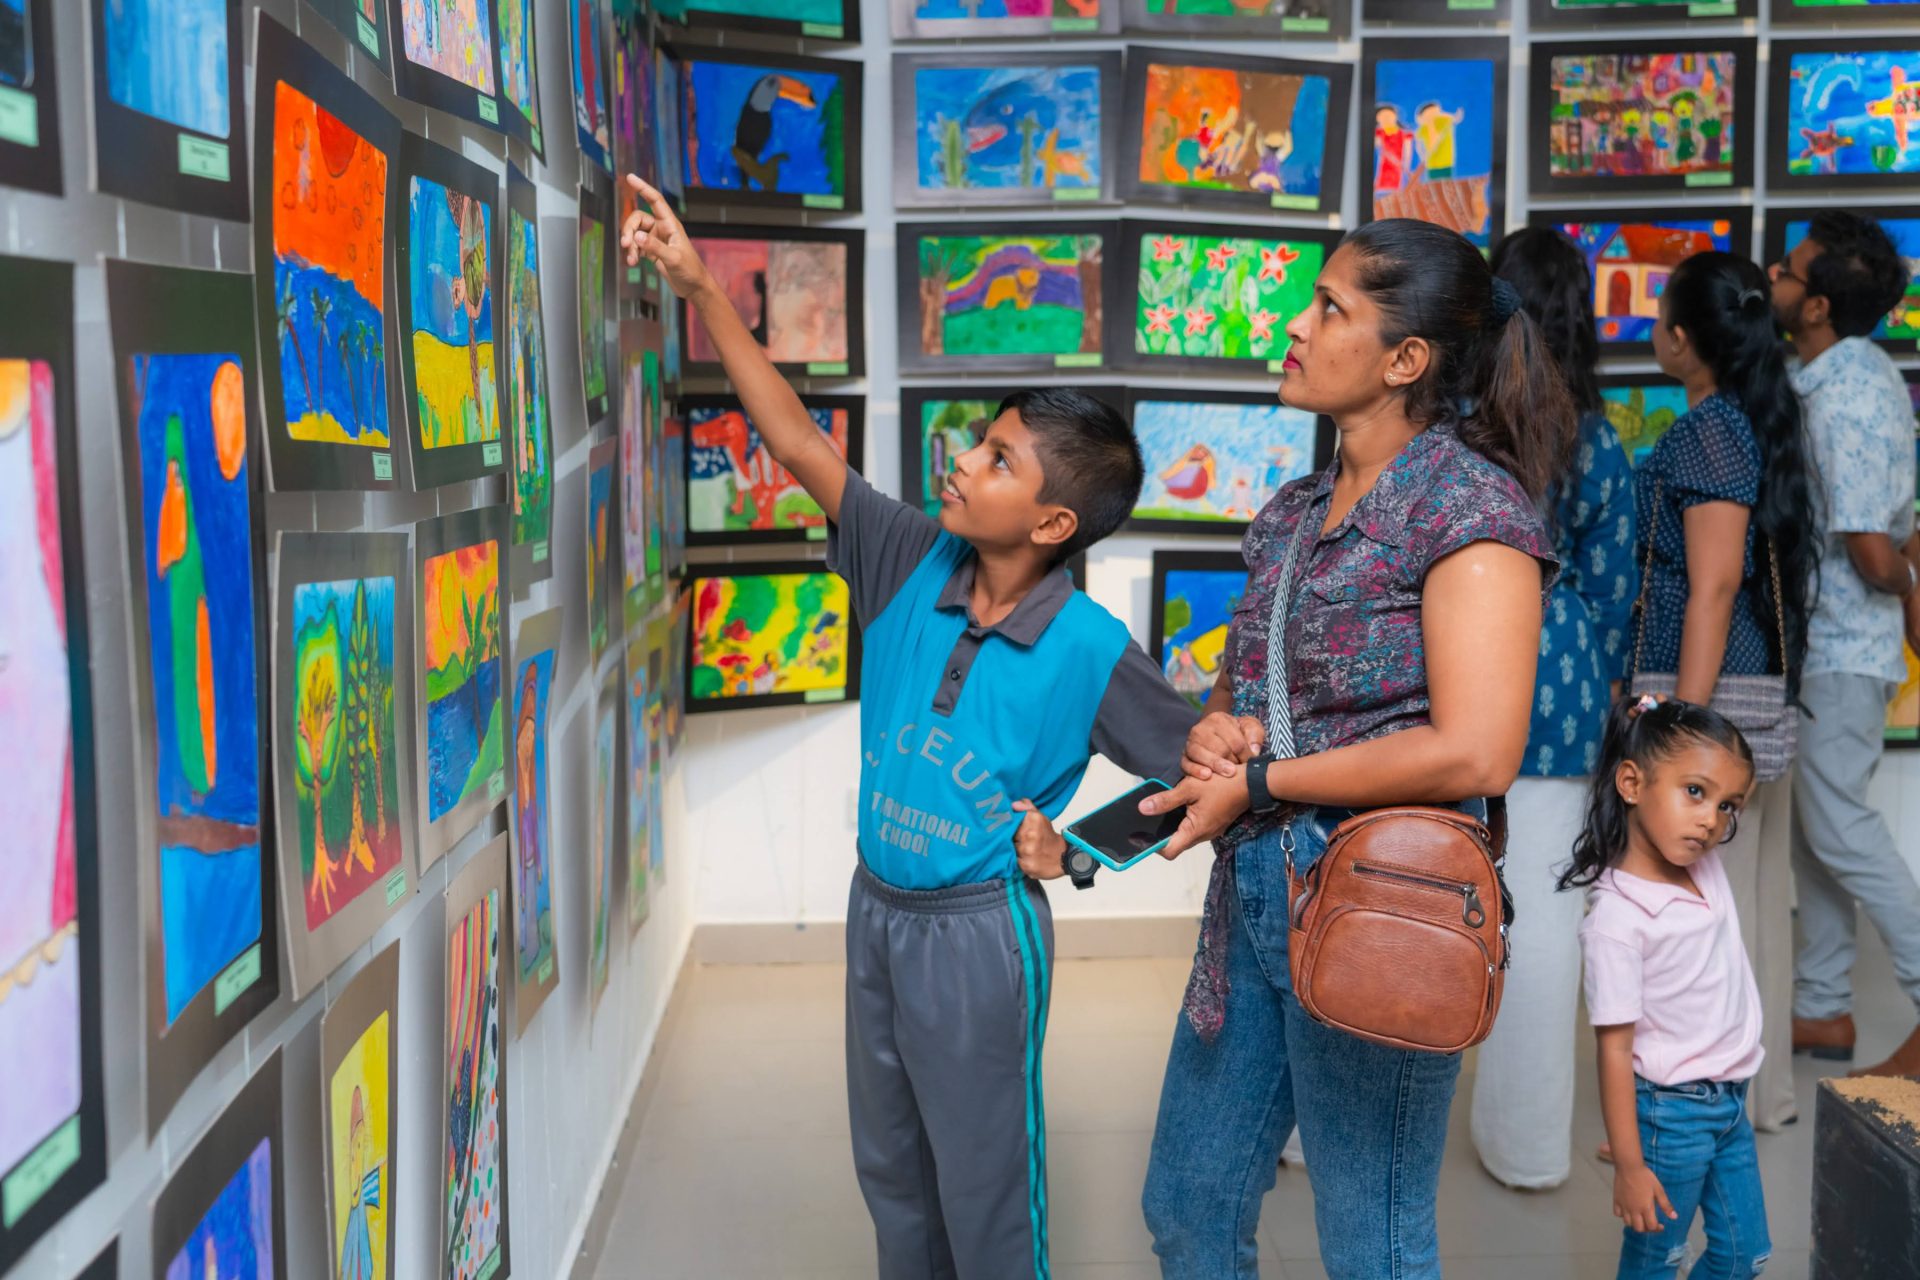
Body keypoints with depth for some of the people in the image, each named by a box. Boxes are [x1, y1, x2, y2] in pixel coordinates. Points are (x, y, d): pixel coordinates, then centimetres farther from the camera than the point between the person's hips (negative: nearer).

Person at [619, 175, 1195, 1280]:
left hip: (978, 930, -5)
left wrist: (1077, 844, -11)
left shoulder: (1089, 650, -19)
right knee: (891, 1171, 22)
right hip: (876, 909, 5)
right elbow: (800, 444, -8)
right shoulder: (914, 566, -8)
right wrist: (704, 289, -11)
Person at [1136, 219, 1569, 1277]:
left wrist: (1259, 783, -15)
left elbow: (1474, 754, -22)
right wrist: (1214, 730, -3)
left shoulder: (1469, 505, -13)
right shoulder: (1294, 512, 11)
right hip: (1254, 891, 8)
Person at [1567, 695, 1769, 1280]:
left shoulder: (1708, 868, -3)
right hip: (1671, 1112, -7)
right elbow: (1614, 1049, -21)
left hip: (1731, 1102, 7)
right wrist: (1628, 1165, -19)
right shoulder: (1617, 918, -24)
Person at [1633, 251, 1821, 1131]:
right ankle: (1762, 1085, 27)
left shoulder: (1709, 433, -14)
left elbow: (1714, 586, -20)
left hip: (1711, 690, -9)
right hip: (1762, 689, 9)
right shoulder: (1765, 421, 12)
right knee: (1754, 884, 16)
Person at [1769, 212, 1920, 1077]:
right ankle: (1822, 1007, 24)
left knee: (1838, 827, -4)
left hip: (1843, 645, -10)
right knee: (1812, 819, 14)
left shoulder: (1848, 402, -23)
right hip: (1820, 637, 10)